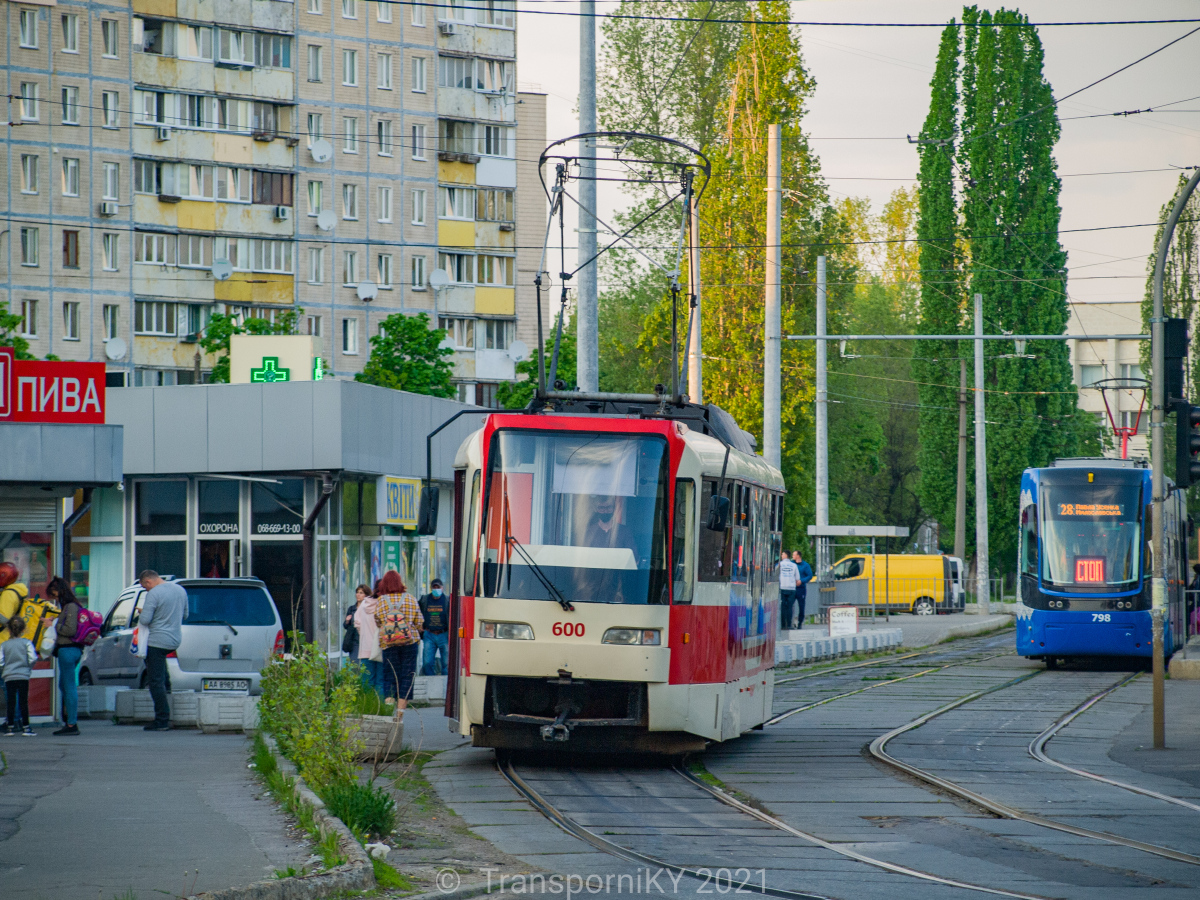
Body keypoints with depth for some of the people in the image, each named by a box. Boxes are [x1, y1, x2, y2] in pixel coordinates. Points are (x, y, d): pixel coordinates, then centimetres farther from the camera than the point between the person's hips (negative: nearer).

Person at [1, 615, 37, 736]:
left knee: (11, 703, 8)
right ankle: (26, 727, -3)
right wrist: (29, 667, 8)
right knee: (23, 702, 0)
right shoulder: (26, 643, -3)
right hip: (23, 676, -2)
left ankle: (10, 726, 11)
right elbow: (33, 658, -10)